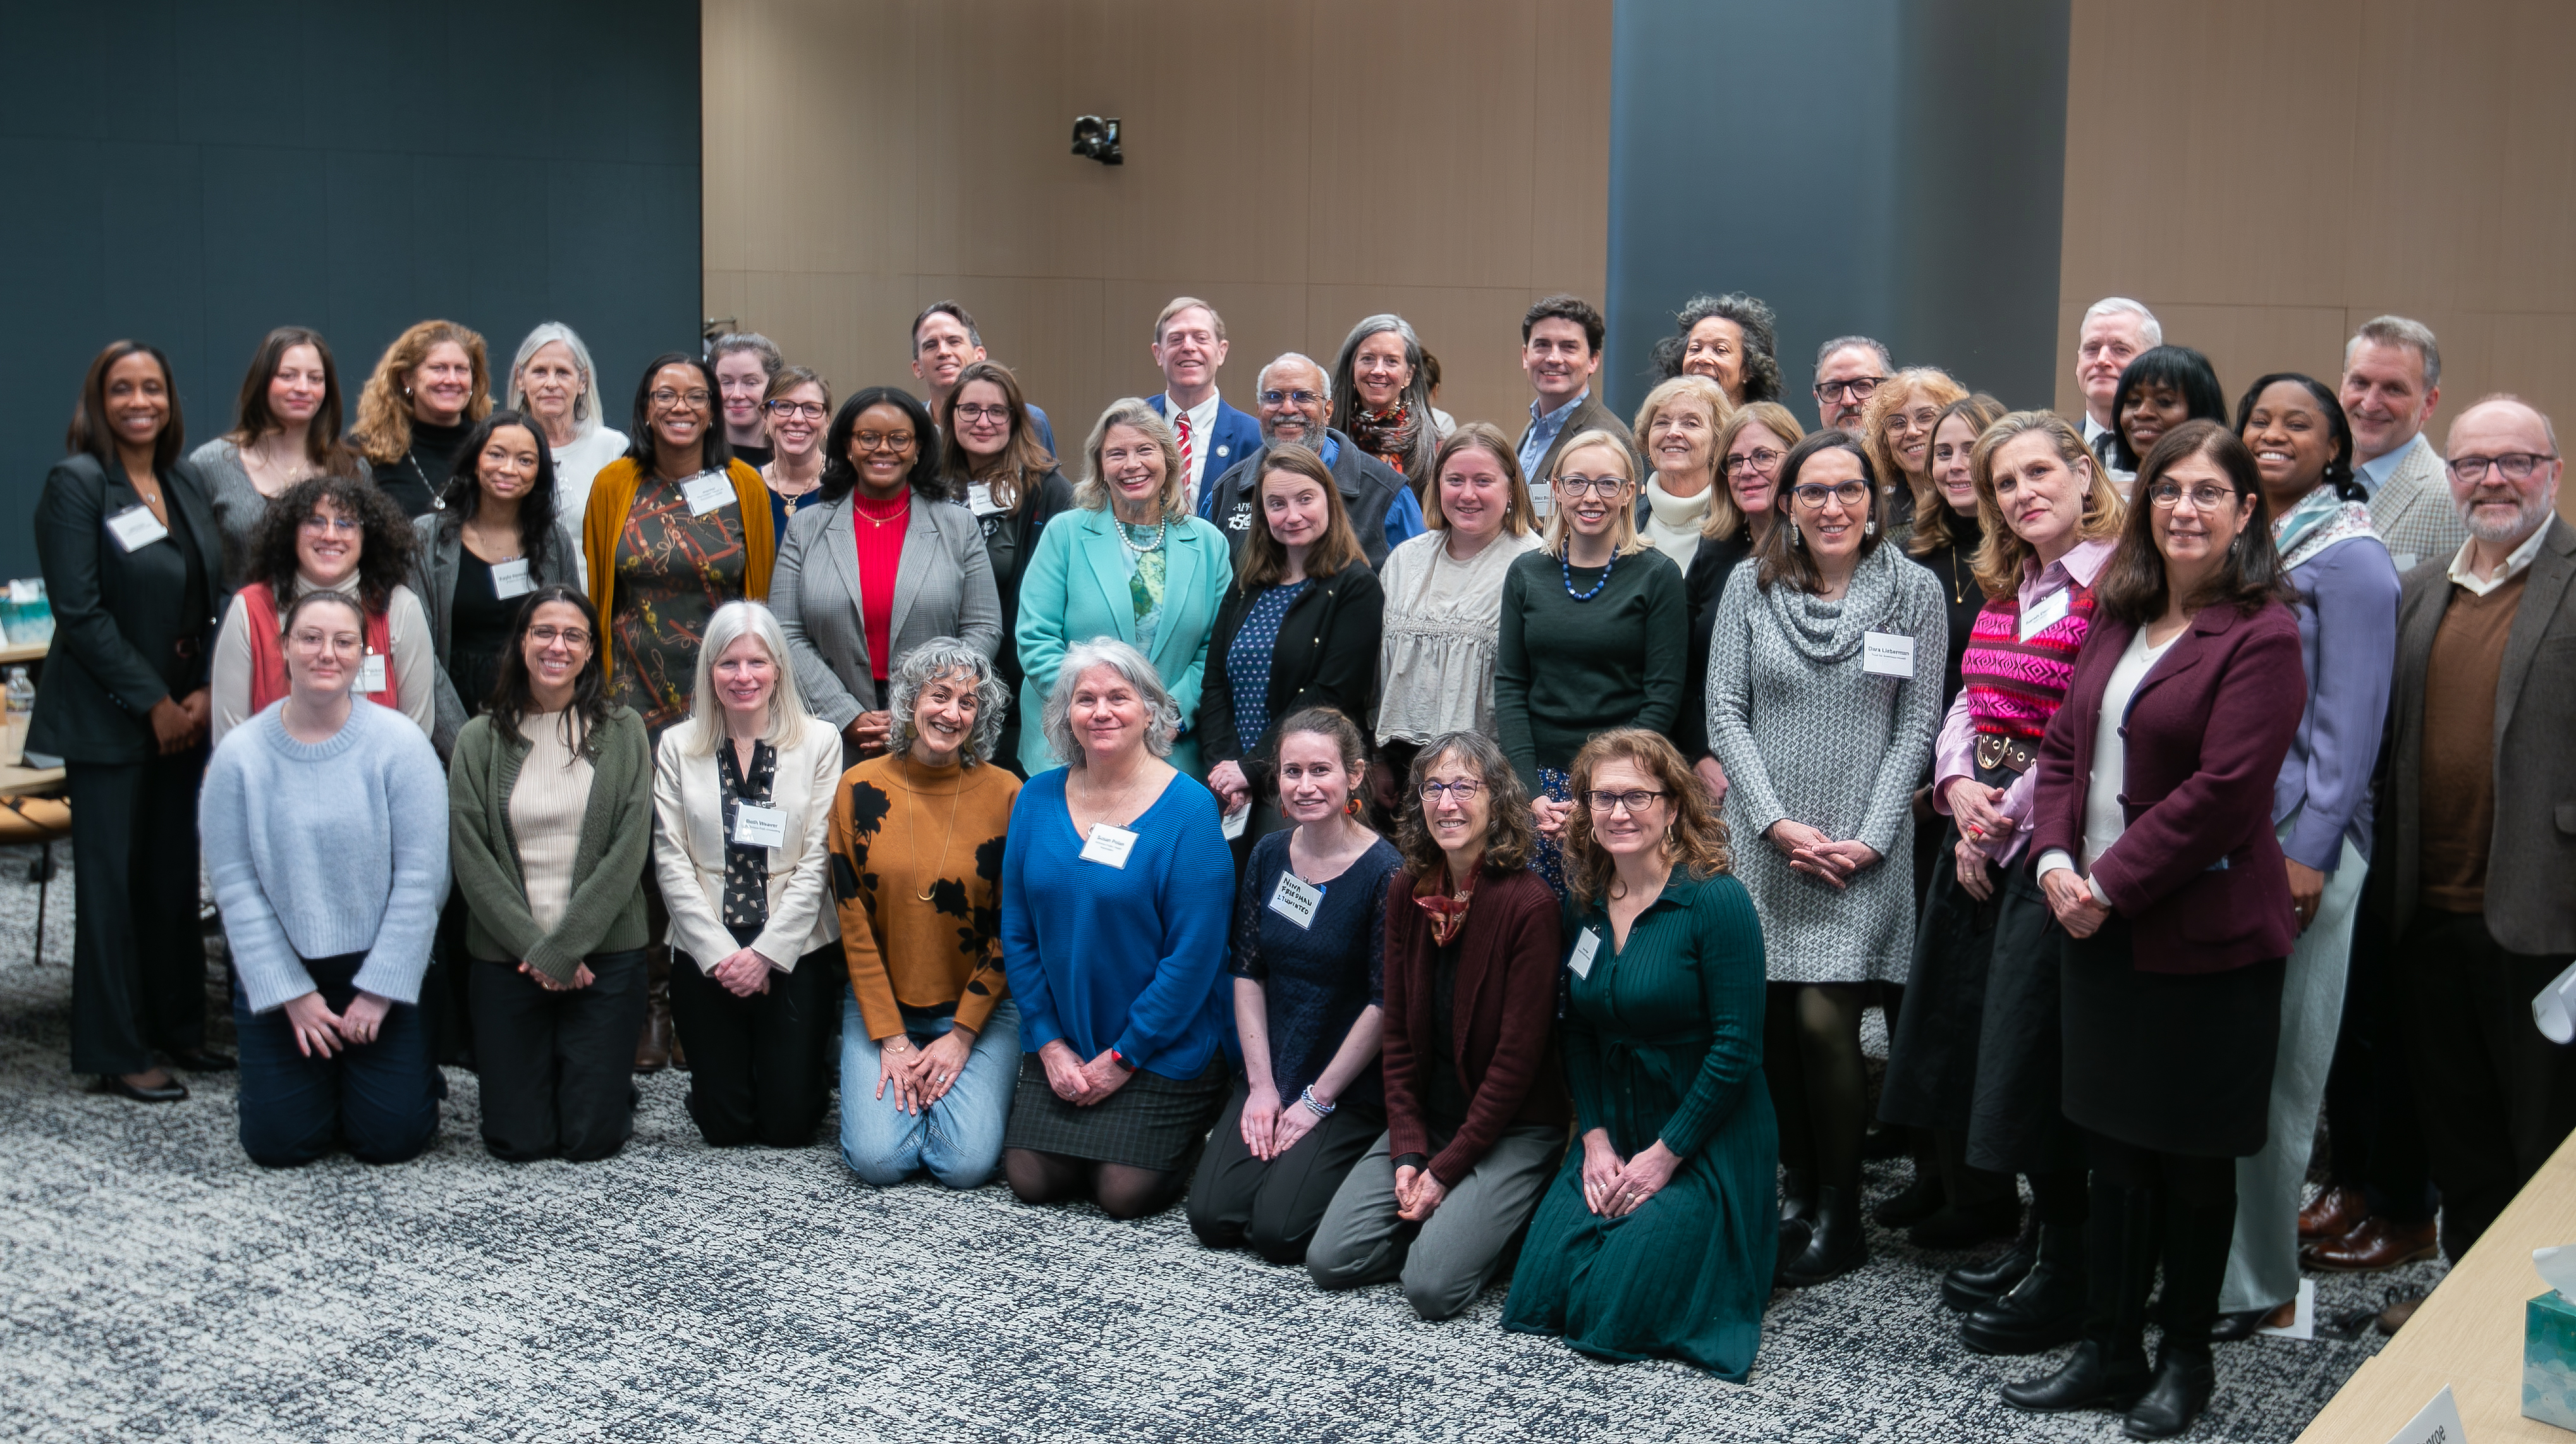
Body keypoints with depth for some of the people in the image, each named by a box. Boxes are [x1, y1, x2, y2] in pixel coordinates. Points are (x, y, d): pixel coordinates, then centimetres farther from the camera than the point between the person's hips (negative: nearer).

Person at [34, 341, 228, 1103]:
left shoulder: (188, 483, 11)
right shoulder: (76, 483, -8)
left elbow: (218, 596, 11)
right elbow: (81, 612, -14)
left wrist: (207, 693, -2)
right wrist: (153, 703, -13)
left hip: (187, 715, 6)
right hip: (108, 719, -6)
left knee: (177, 873, 12)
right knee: (113, 881, 0)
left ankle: (177, 1026, 24)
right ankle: (117, 1054, 7)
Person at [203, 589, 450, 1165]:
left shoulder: (400, 744, -9)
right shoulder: (240, 755, -5)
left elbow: (421, 876, -11)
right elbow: (234, 882, -6)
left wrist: (380, 990, -12)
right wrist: (290, 993, -10)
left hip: (380, 967, -1)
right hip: (279, 968, 1)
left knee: (391, 1139, -3)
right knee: (278, 1143, -2)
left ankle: (414, 1069, 30)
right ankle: (318, 1074, 30)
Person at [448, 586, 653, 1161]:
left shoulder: (623, 732, 1)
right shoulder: (480, 740, 3)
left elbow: (629, 850, -6)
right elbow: (470, 858, -2)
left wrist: (561, 950, -11)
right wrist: (531, 947, -11)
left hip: (604, 954, -1)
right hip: (506, 957, 1)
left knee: (591, 1136, -1)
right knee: (519, 1140, 2)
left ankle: (598, 1079, 32)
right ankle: (540, 1067, 34)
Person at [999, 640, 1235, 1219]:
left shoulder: (1188, 809, -13)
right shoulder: (1037, 798, 1)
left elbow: (1194, 952, -15)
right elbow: (1017, 933, 4)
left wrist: (1123, 1057, -14)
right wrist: (1048, 1042, -4)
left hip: (1162, 1053, -4)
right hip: (1060, 1047, 4)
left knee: (1125, 1193, -10)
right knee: (1031, 1181, -4)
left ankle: (1186, 1128, 21)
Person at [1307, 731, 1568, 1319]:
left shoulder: (1530, 905, -17)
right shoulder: (1406, 891, 1)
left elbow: (1517, 1057, -16)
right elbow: (1398, 1032, 5)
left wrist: (1446, 1170, -14)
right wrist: (1407, 1153, -5)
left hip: (1514, 1131, -6)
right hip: (1427, 1120, 6)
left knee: (1432, 1286, -20)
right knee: (1329, 1260, -6)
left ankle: (1493, 1220, 9)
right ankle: (1446, 1217, 15)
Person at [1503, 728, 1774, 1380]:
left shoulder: (1716, 902, -15)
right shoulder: (1585, 906, 4)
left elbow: (1738, 1049, -17)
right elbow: (1579, 1034, 9)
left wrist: (1664, 1155, -15)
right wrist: (1595, 1138, -4)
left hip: (1706, 1143, -6)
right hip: (1612, 1136, 6)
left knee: (1614, 1312, -13)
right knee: (1539, 1295, -4)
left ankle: (1748, 1230, 14)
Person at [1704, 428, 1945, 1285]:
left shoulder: (1914, 591, 2)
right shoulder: (1750, 588, 5)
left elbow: (1917, 725, 1)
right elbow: (1725, 711, 3)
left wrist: (1870, 838, -8)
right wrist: (1777, 822, -7)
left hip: (1861, 853, -2)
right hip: (1763, 846, 2)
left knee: (1825, 1020, -9)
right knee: (1773, 1022, 3)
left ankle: (1841, 1216, 6)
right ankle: (1798, 1188, 22)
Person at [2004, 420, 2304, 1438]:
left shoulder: (2260, 637, -12)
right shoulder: (2116, 621, 11)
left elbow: (2222, 792, -19)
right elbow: (2064, 746, 11)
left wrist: (2111, 884, -16)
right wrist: (2056, 860, -4)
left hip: (2203, 934, -6)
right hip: (2098, 925, 7)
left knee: (2193, 1153, 7)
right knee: (2117, 1143, 13)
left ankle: (2186, 1359, 22)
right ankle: (2110, 1349, 23)